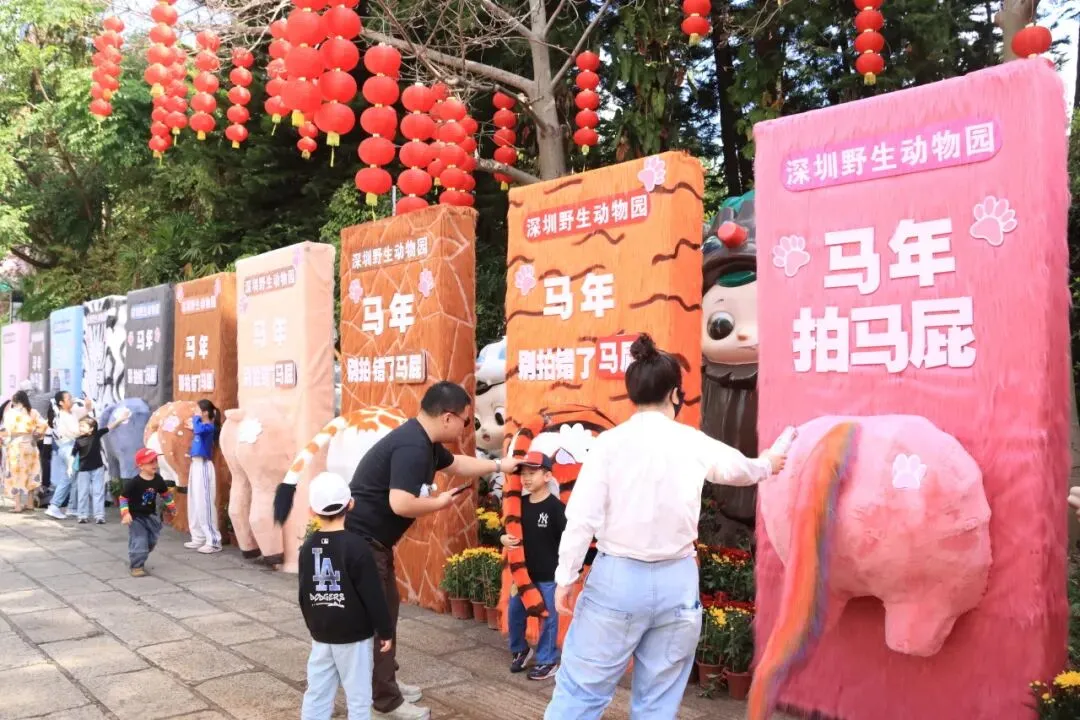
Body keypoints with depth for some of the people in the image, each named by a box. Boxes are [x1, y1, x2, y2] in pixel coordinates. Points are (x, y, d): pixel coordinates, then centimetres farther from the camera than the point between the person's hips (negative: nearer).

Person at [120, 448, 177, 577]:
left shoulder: (158, 480, -4)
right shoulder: (134, 482, -20)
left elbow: (165, 493, 12)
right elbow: (123, 497, -15)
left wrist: (171, 508, 17)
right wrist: (125, 513, -23)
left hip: (151, 516, 6)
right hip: (136, 517, -6)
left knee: (151, 541, 13)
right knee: (139, 542, -12)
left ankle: (139, 561, 32)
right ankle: (136, 566, -1)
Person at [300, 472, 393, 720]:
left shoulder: (308, 547, 2)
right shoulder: (356, 547, -17)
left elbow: (304, 594, 11)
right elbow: (373, 597, -15)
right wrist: (385, 631, -5)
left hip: (321, 635, 6)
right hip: (354, 635, -6)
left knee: (317, 694, 12)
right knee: (358, 697, 4)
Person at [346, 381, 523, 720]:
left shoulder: (423, 441, 8)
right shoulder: (412, 447, -26)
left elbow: (456, 464, 26)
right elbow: (401, 504, -35)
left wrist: (499, 465, 28)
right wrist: (439, 503, -17)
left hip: (373, 539, 11)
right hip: (361, 540, -11)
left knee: (386, 609, 19)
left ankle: (385, 683, 32)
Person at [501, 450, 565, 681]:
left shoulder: (556, 507, -14)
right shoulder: (520, 504, 3)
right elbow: (511, 530, 16)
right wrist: (505, 538, -6)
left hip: (549, 575, -6)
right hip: (523, 571, 6)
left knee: (548, 617, 3)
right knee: (514, 613, 14)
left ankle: (548, 661, 20)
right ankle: (520, 650, 37)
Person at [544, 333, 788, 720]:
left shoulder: (610, 442, -7)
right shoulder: (694, 443, 1)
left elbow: (583, 518, -10)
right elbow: (740, 468, 21)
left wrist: (565, 578, 1)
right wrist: (767, 464, 42)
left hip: (617, 578, -2)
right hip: (676, 581, 2)